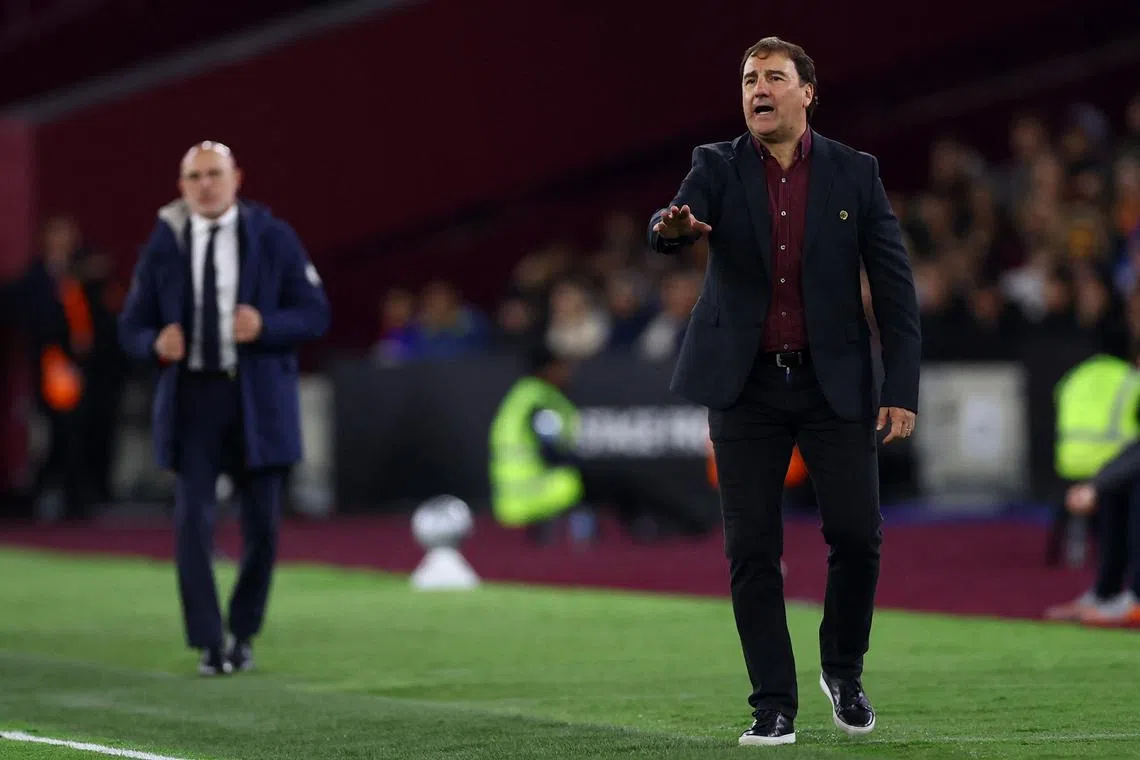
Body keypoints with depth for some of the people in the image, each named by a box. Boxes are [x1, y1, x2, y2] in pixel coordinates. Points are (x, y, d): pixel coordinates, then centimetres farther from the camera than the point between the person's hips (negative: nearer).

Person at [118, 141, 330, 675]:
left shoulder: (273, 238, 2)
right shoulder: (163, 245, 5)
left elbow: (315, 315, 0)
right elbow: (132, 327, 8)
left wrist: (266, 326, -19)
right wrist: (156, 344, -15)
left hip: (258, 398, 0)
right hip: (191, 396, 0)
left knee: (262, 525, 4)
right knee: (193, 522, -9)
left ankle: (243, 632, 23)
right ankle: (209, 644, -3)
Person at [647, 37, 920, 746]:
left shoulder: (854, 174, 2)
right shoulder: (718, 167, 3)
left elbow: (895, 284, 1)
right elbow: (670, 228, -16)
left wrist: (902, 389, -6)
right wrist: (674, 227, -42)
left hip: (834, 384, 0)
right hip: (746, 387, 0)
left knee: (858, 534, -5)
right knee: (753, 551, -1)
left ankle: (844, 671, 20)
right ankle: (774, 706, 7)